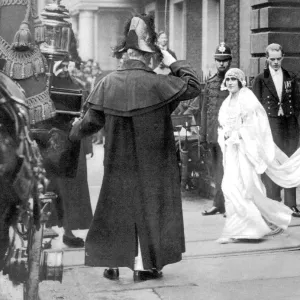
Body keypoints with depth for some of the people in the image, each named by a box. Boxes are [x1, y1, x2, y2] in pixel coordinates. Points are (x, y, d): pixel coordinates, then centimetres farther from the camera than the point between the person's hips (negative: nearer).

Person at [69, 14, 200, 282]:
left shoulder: (108, 83, -7)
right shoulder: (155, 83, -17)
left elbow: (93, 120, 1)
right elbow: (193, 86, -10)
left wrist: (76, 131, 21)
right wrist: (174, 62, -1)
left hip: (118, 163, 3)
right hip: (151, 163, -3)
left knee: (117, 207, 14)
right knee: (147, 207, 9)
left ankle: (113, 264, 19)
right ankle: (143, 265, 12)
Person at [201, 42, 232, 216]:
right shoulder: (210, 83, 12)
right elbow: (205, 109, 14)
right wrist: (203, 134, 10)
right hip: (212, 134, 5)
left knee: (224, 169, -8)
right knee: (216, 169, 10)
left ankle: (220, 203, -4)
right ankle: (220, 204, 17)